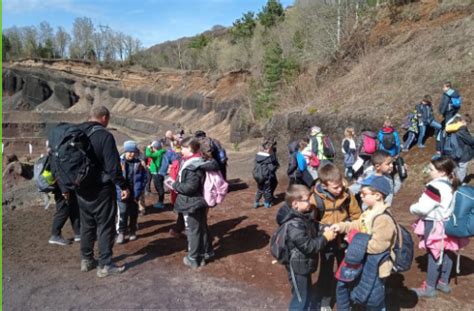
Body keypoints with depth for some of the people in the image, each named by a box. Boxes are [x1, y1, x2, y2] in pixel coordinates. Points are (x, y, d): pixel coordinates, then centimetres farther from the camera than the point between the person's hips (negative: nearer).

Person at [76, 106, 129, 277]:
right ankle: (105, 265, 7)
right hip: (101, 189, -7)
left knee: (87, 224, 18)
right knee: (105, 226, 2)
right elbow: (113, 166, -20)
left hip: (82, 189, 7)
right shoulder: (104, 135, -17)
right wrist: (123, 186, -11)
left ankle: (86, 260, 29)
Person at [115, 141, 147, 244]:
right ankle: (121, 233, 8)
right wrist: (119, 190, -13)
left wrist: (138, 192, -5)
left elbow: (144, 178, 2)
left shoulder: (138, 163, 0)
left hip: (134, 194, 2)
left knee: (133, 213, 13)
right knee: (122, 213, -5)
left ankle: (132, 231, 28)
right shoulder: (119, 162, -6)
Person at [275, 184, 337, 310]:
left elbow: (314, 230, 11)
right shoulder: (294, 225, -32)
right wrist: (325, 238, -21)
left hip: (304, 264, 9)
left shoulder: (303, 216, -1)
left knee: (307, 296, 28)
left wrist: (326, 231, -8)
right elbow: (308, 246, -29)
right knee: (300, 299, 9)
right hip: (298, 267, -9)